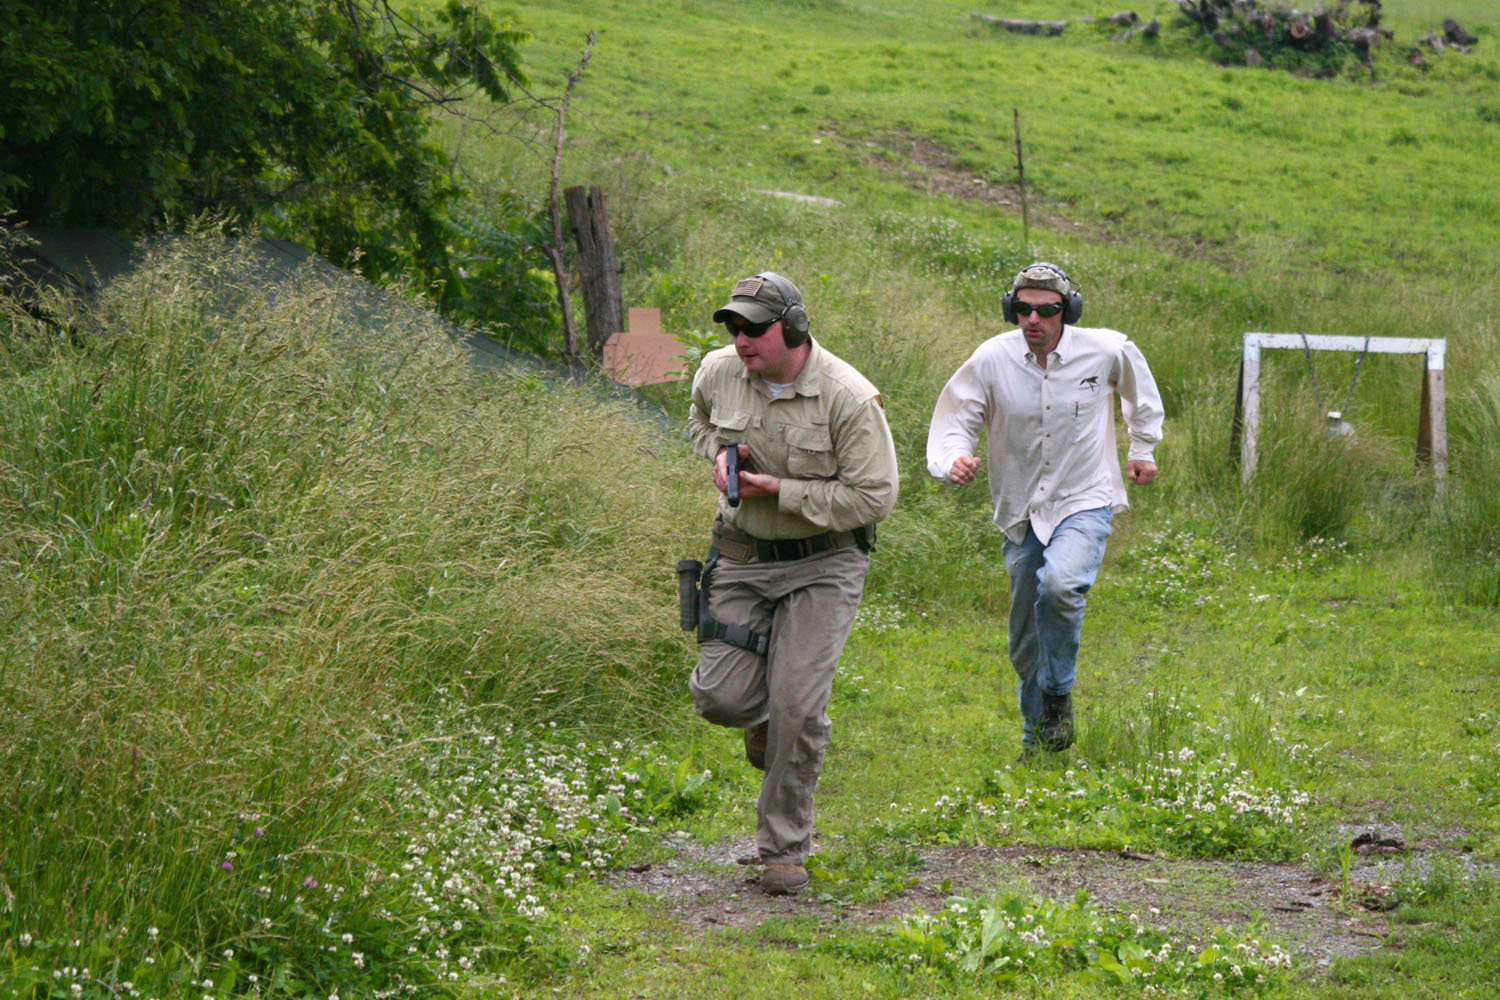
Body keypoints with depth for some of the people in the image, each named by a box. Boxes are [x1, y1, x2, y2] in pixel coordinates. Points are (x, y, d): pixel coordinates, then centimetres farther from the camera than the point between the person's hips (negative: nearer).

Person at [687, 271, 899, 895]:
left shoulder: (848, 398, -19)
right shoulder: (719, 373, -3)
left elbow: (873, 496, -17)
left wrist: (779, 489, -20)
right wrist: (719, 453, -2)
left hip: (823, 566, -4)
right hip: (743, 558, 4)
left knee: (798, 709, -11)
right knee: (718, 696, -7)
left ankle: (785, 849, 4)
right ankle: (765, 718, 31)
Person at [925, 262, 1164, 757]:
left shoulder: (1105, 351, -8)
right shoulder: (992, 360, -10)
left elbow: (1140, 389, 15)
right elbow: (954, 421, -4)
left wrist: (1143, 448, 21)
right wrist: (954, 459, -26)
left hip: (1085, 502, -2)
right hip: (1022, 512, 2)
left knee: (1060, 582, -32)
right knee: (1026, 643, 8)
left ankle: (1059, 694, -10)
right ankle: (1037, 740, 30)